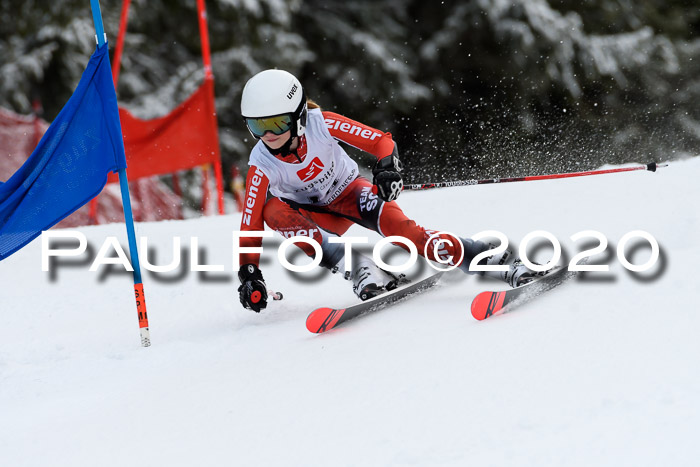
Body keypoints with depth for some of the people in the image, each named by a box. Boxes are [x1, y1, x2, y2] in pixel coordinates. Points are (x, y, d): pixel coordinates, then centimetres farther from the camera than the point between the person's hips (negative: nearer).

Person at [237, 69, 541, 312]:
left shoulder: (320, 124, -25)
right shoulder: (262, 165, -23)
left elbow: (381, 141, -18)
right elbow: (250, 224, -19)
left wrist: (387, 169, -39)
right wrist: (249, 275, -29)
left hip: (350, 192, -2)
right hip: (314, 214, 2)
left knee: (389, 220, -35)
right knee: (272, 210, -31)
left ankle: (491, 261, -38)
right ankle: (358, 269, -38)